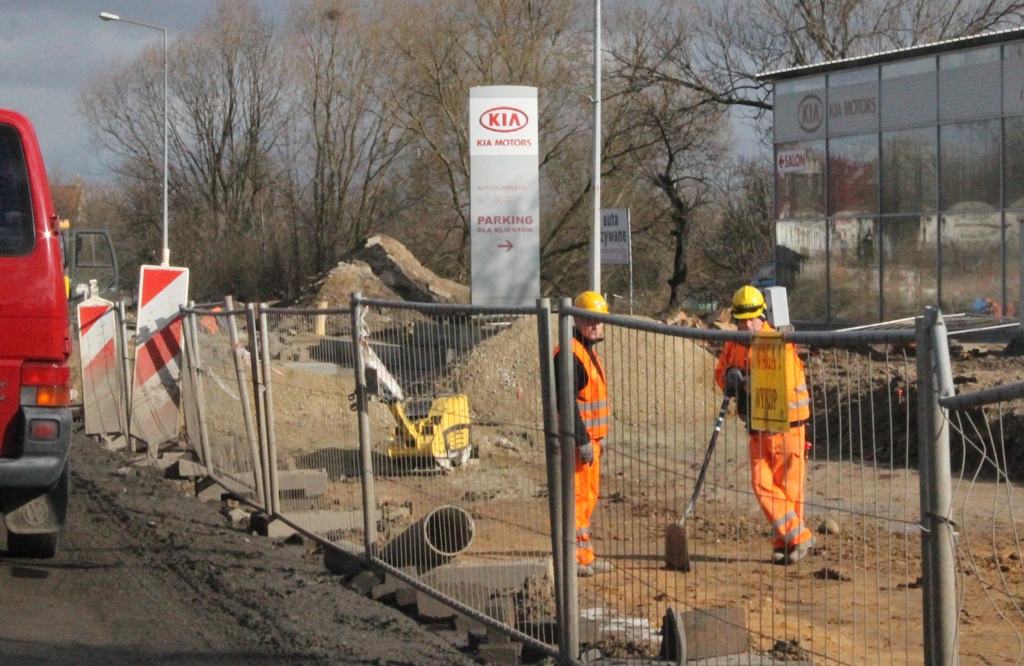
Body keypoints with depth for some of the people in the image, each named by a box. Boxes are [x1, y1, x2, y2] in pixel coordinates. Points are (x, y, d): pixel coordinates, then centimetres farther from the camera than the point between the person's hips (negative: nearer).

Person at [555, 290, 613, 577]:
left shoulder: (589, 350, 17)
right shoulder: (569, 353, -16)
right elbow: (566, 402, -22)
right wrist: (583, 440, -24)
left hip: (590, 437, 10)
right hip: (576, 438, -10)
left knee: (588, 496, 14)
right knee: (576, 496, -8)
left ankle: (585, 557, 21)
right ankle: (572, 559, -5)